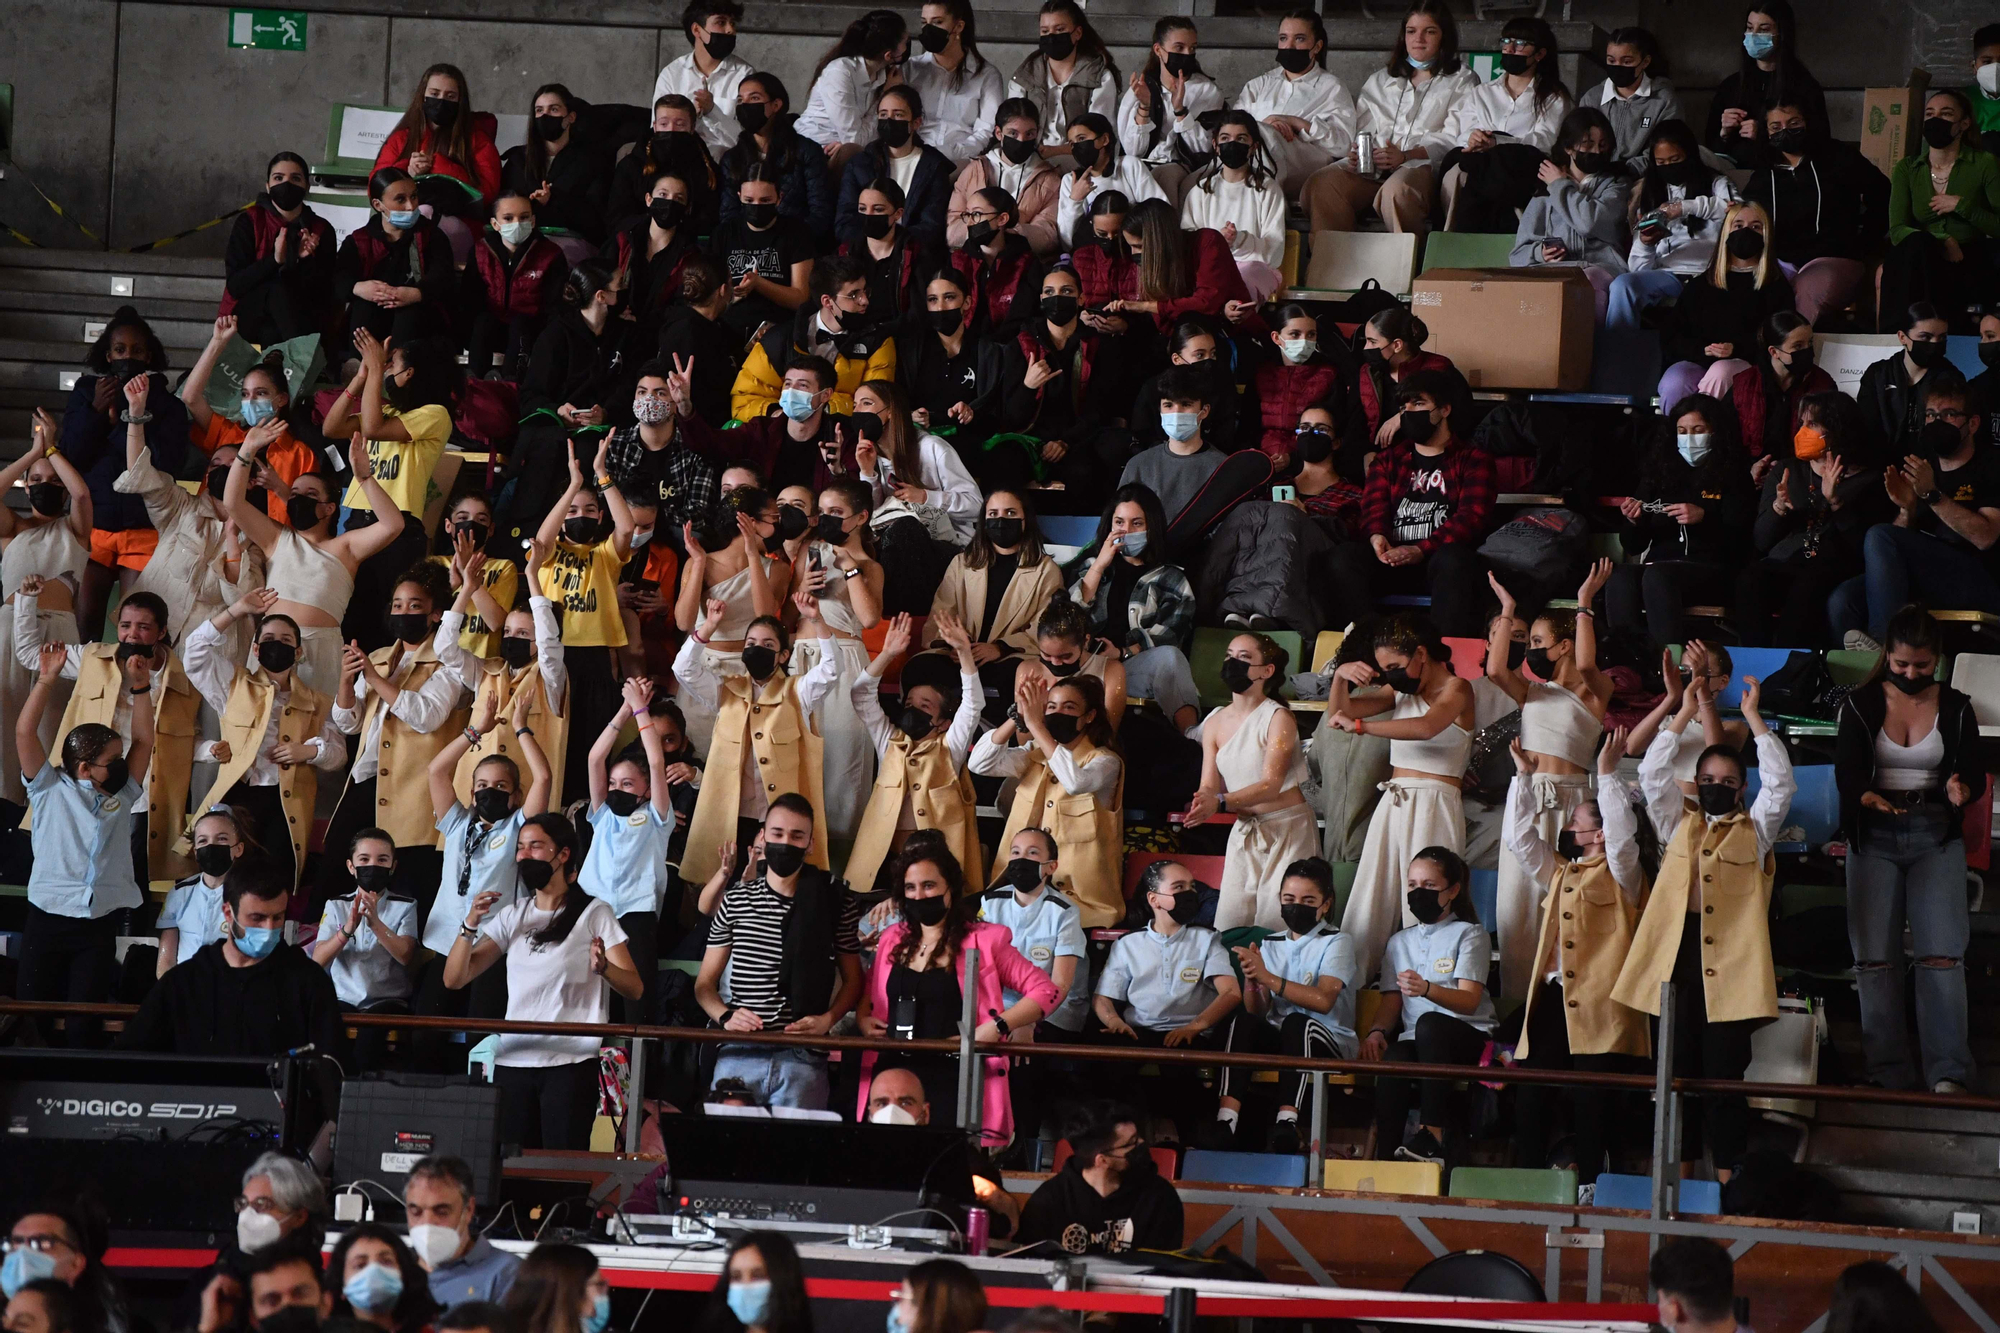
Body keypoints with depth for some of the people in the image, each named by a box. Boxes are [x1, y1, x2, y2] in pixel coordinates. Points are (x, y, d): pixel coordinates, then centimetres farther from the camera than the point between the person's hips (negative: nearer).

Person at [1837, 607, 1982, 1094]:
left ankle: (1948, 1075, -17)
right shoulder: (1862, 705, 4)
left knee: (1942, 953, -13)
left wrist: (1962, 790, -23)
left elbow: (1974, 772, 2)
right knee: (1875, 957, -5)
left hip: (1935, 835, 0)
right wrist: (1866, 796, -29)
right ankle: (1891, 1077, -2)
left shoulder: (1955, 708, 6)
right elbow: (1846, 770, -6)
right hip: (1874, 836, 0)